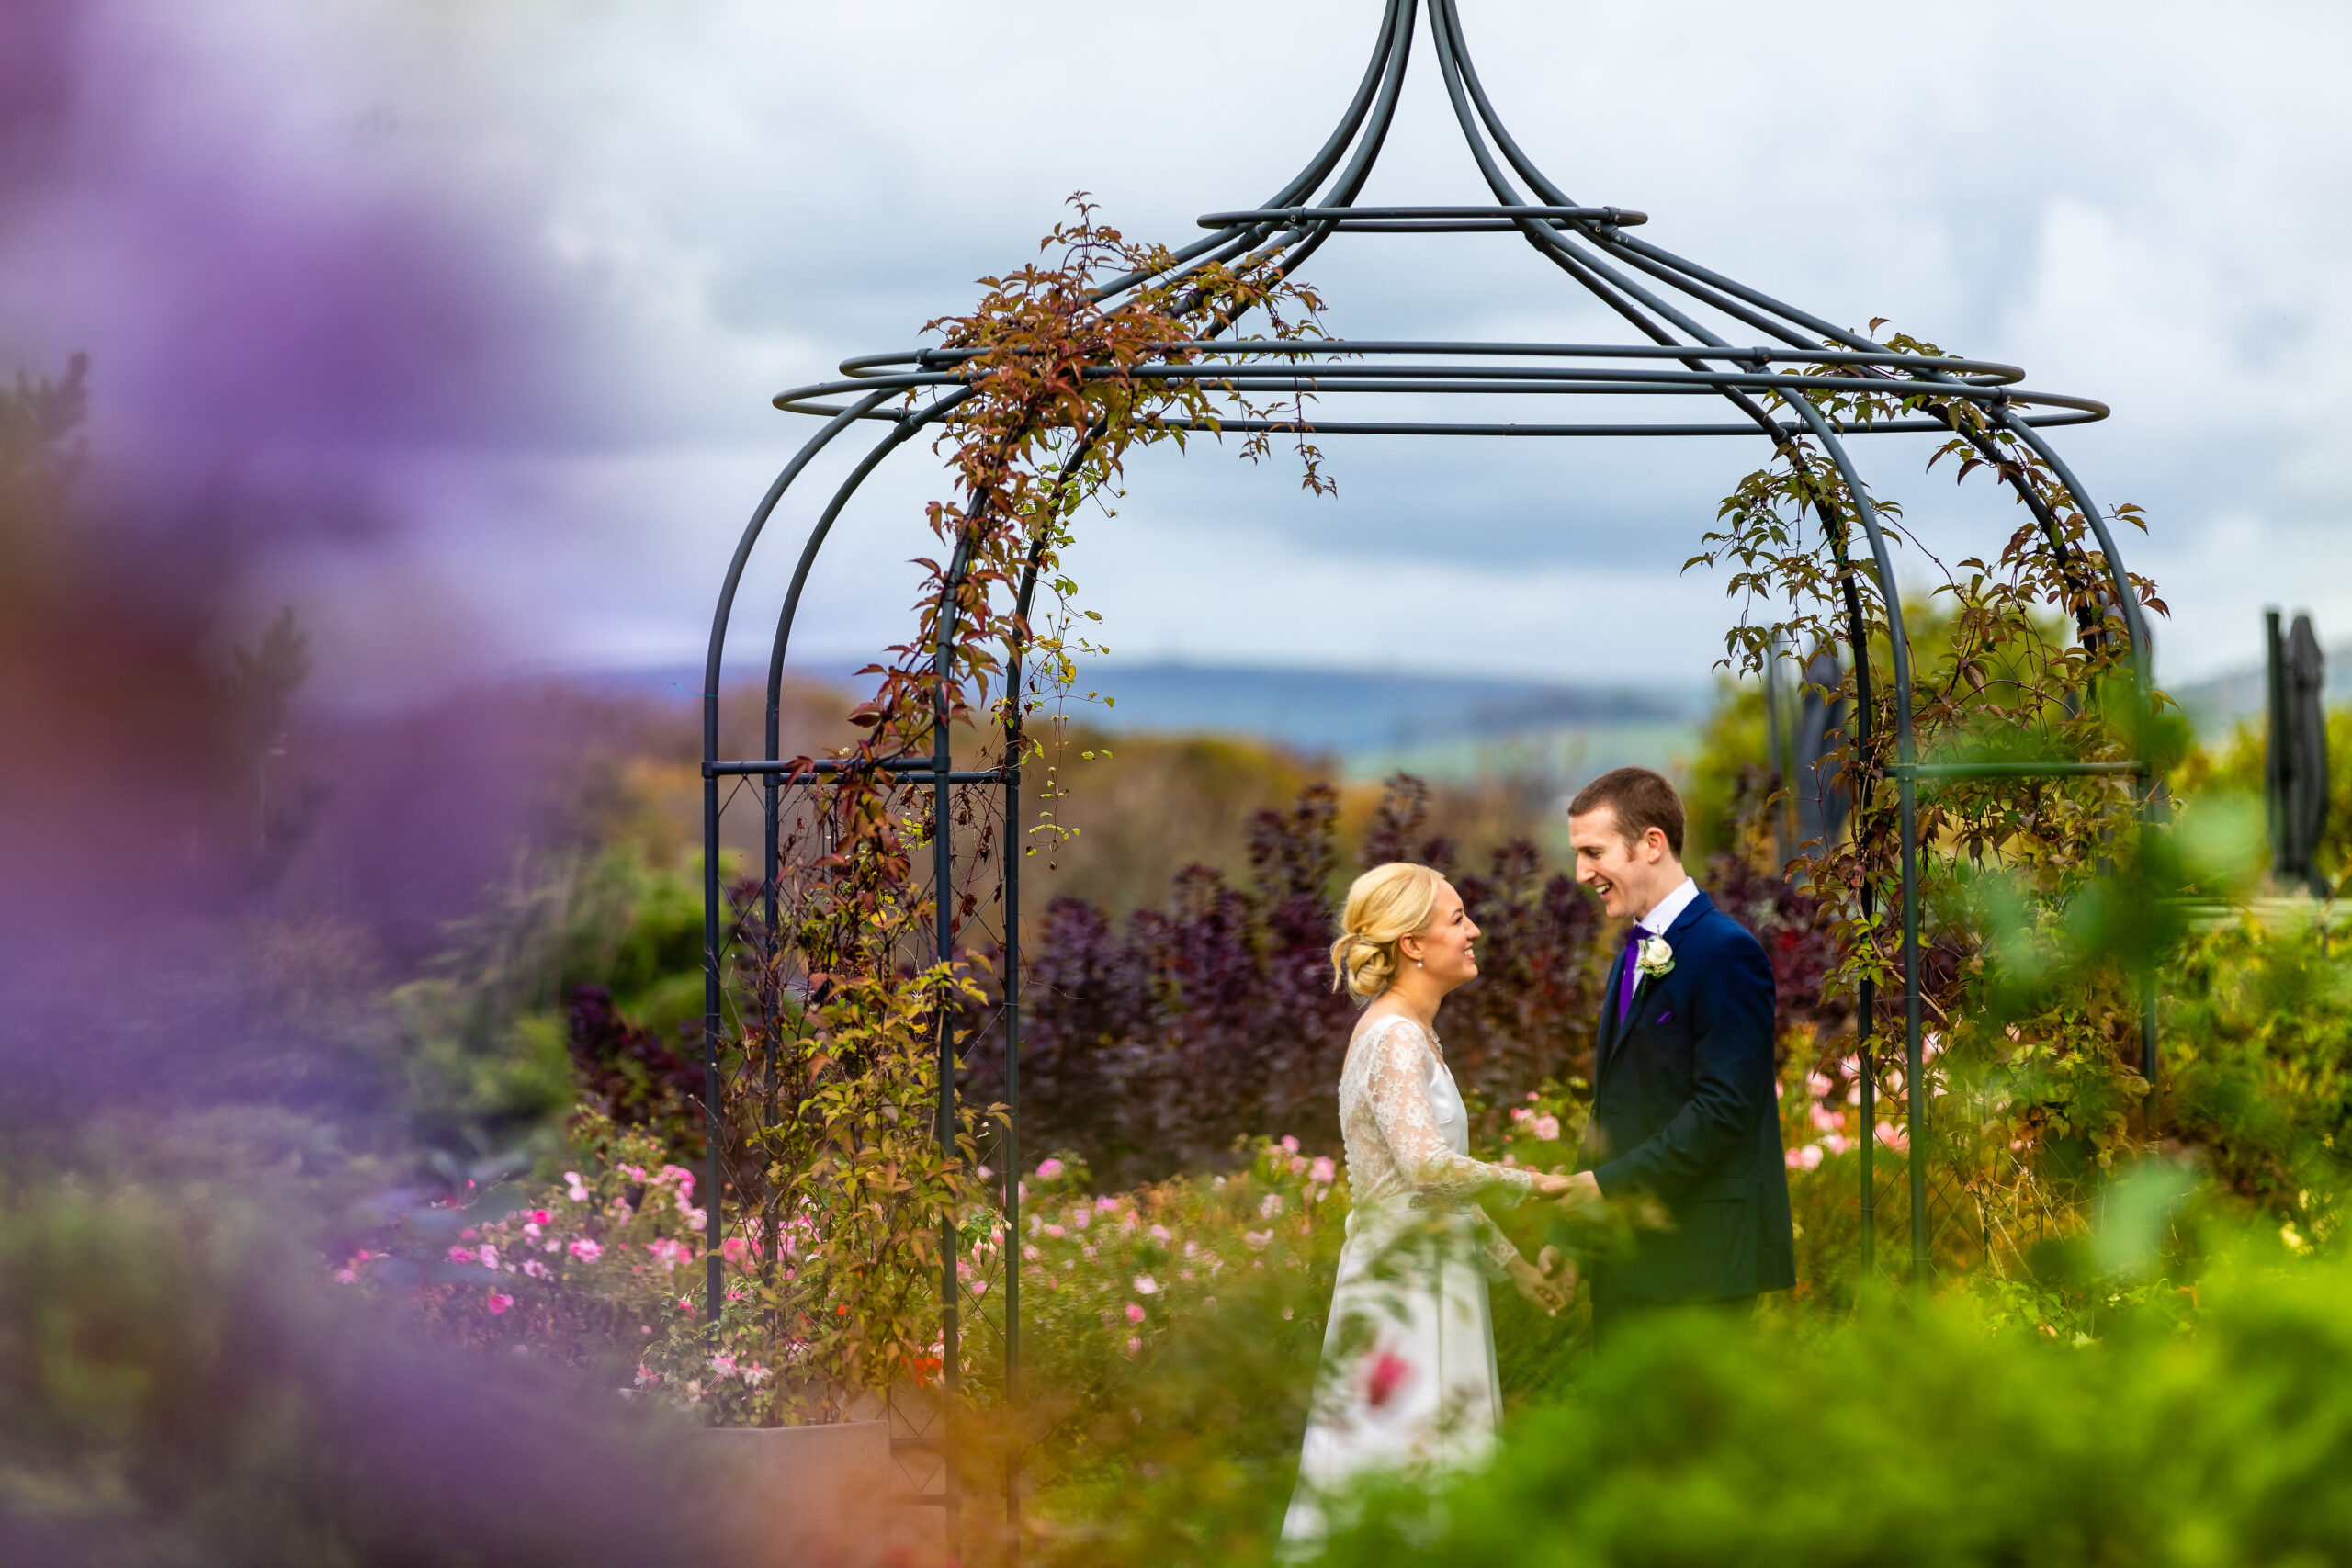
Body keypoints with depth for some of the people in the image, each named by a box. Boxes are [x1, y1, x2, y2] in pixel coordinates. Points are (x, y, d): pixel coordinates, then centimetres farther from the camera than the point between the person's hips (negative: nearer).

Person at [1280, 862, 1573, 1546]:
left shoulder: (1413, 1034, 15)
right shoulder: (1394, 1037, -16)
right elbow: (1428, 1166, -28)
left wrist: (1516, 1263, 20)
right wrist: (1528, 1182, -16)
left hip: (1423, 1283, 10)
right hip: (1404, 1290, -10)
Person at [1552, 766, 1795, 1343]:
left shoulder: (1726, 953, -12)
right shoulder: (1634, 954, 18)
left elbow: (1724, 1108, -20)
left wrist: (1611, 1183, -17)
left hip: (1698, 1255, -9)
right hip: (1628, 1261, 9)